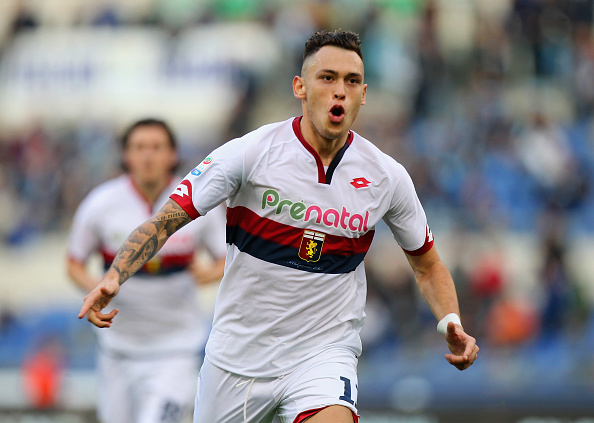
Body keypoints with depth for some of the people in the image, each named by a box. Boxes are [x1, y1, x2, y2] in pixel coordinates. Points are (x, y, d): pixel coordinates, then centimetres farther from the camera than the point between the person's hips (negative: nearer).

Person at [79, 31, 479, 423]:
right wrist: (113, 278, -23)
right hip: (237, 357, 0)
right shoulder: (251, 153, -10)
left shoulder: (387, 176, -2)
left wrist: (452, 322, -5)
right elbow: (164, 221, -7)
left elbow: (428, 265, 13)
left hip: (323, 353, 0)